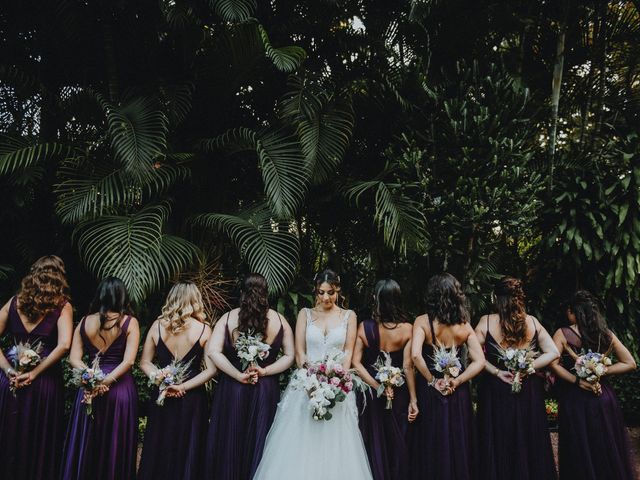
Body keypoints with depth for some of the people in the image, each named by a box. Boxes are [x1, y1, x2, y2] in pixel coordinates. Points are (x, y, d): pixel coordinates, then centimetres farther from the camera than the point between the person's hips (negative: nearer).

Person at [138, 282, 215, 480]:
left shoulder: (157, 326, -4)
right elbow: (211, 370, -13)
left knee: (159, 448, 17)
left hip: (161, 396, 3)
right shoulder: (204, 330, -11)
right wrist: (183, 386, -11)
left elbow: (145, 363, 1)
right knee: (187, 450, 12)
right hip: (192, 399, -2)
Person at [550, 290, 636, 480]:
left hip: (574, 399, -3)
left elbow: (553, 363, -22)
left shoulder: (562, 334, -10)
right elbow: (630, 363, 4)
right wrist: (602, 372, -4)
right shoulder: (607, 335, 0)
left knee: (580, 452, 10)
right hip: (603, 397, 3)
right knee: (608, 450, 19)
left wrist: (578, 381, -16)